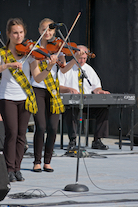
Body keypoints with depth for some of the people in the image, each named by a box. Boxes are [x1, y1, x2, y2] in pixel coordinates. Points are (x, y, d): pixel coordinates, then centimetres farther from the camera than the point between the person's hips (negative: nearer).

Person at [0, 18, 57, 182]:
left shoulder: (29, 52, 3)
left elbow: (37, 78, -4)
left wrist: (49, 68, -21)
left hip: (25, 99, 2)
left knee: (21, 134, 2)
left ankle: (17, 169, 10)